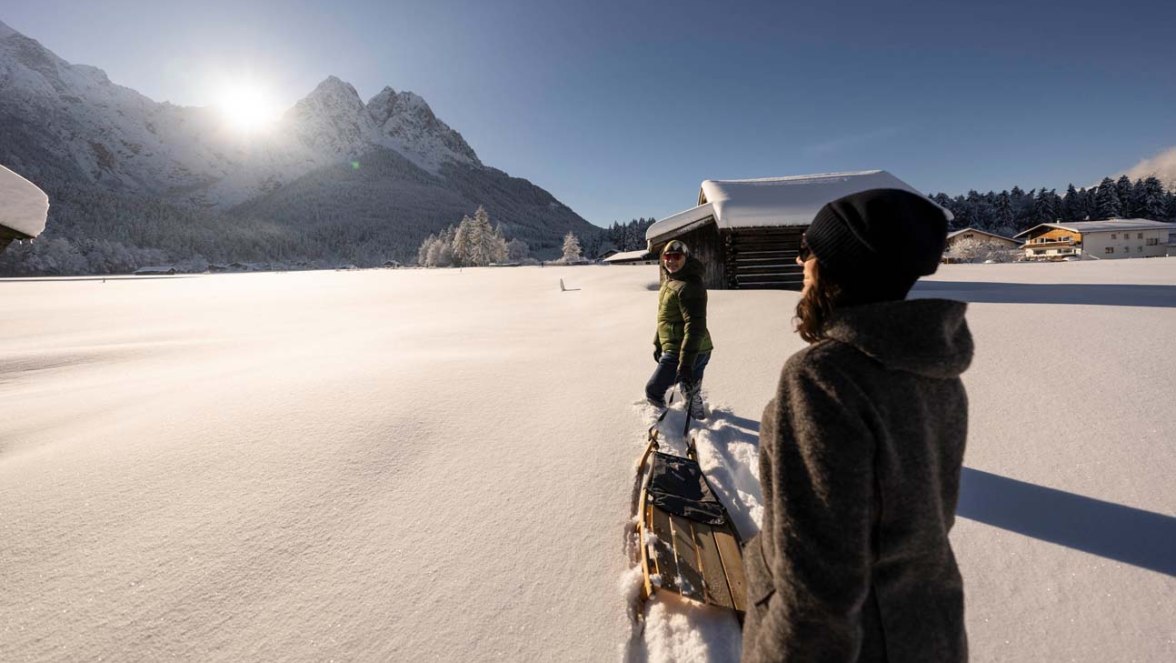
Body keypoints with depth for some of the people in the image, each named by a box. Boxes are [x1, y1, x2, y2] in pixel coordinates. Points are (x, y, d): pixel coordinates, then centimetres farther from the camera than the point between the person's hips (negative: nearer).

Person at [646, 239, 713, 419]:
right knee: (692, 394, 23)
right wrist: (658, 343, 26)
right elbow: (665, 318, 22)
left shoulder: (689, 286, -20)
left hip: (684, 353, -9)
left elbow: (695, 327, -25)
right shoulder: (670, 281, 12)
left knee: (653, 391, 0)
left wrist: (686, 364, -29)